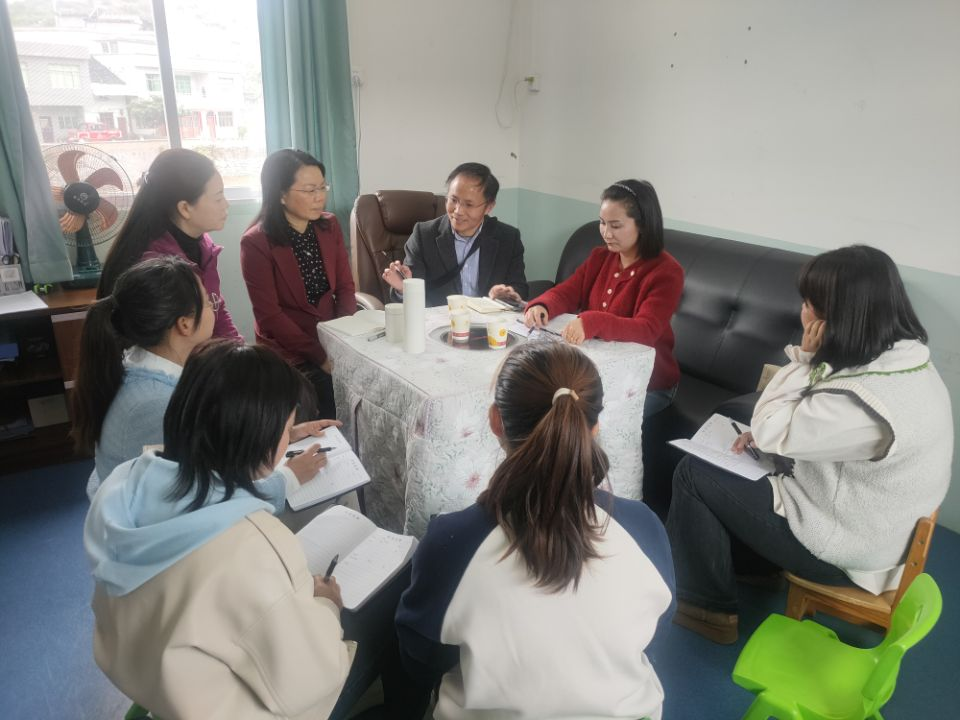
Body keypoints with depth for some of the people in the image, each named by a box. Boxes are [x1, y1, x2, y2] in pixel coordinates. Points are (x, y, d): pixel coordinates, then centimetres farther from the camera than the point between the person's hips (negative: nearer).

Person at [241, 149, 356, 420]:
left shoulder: (330, 226, 5)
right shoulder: (256, 242, -11)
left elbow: (345, 286, 6)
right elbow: (269, 315, -13)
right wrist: (320, 357, -18)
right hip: (290, 352, -5)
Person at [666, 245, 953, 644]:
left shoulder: (865, 401, -35)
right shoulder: (904, 358, -5)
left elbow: (768, 431, -22)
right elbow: (819, 427, 8)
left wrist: (804, 358, -20)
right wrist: (767, 434, -2)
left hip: (845, 548, -9)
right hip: (872, 524, 9)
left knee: (692, 474, -4)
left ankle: (710, 606, 13)